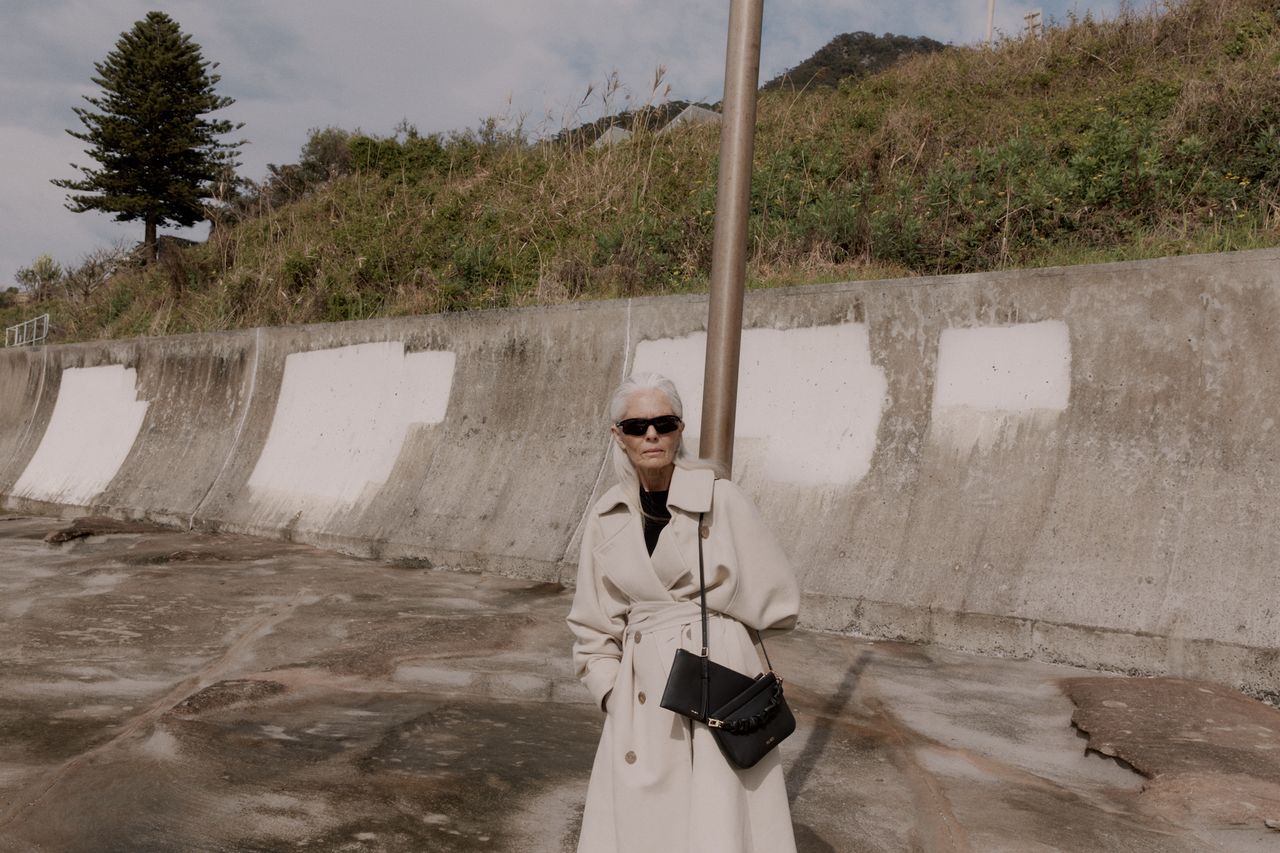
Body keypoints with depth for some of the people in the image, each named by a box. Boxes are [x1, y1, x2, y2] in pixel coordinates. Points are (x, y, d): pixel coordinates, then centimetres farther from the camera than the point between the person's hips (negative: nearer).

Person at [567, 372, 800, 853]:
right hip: (642, 698, 4)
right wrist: (612, 692, 1)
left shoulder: (721, 499, -8)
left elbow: (776, 604, -2)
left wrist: (701, 612, 6)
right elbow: (592, 624, 11)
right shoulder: (606, 518, 4)